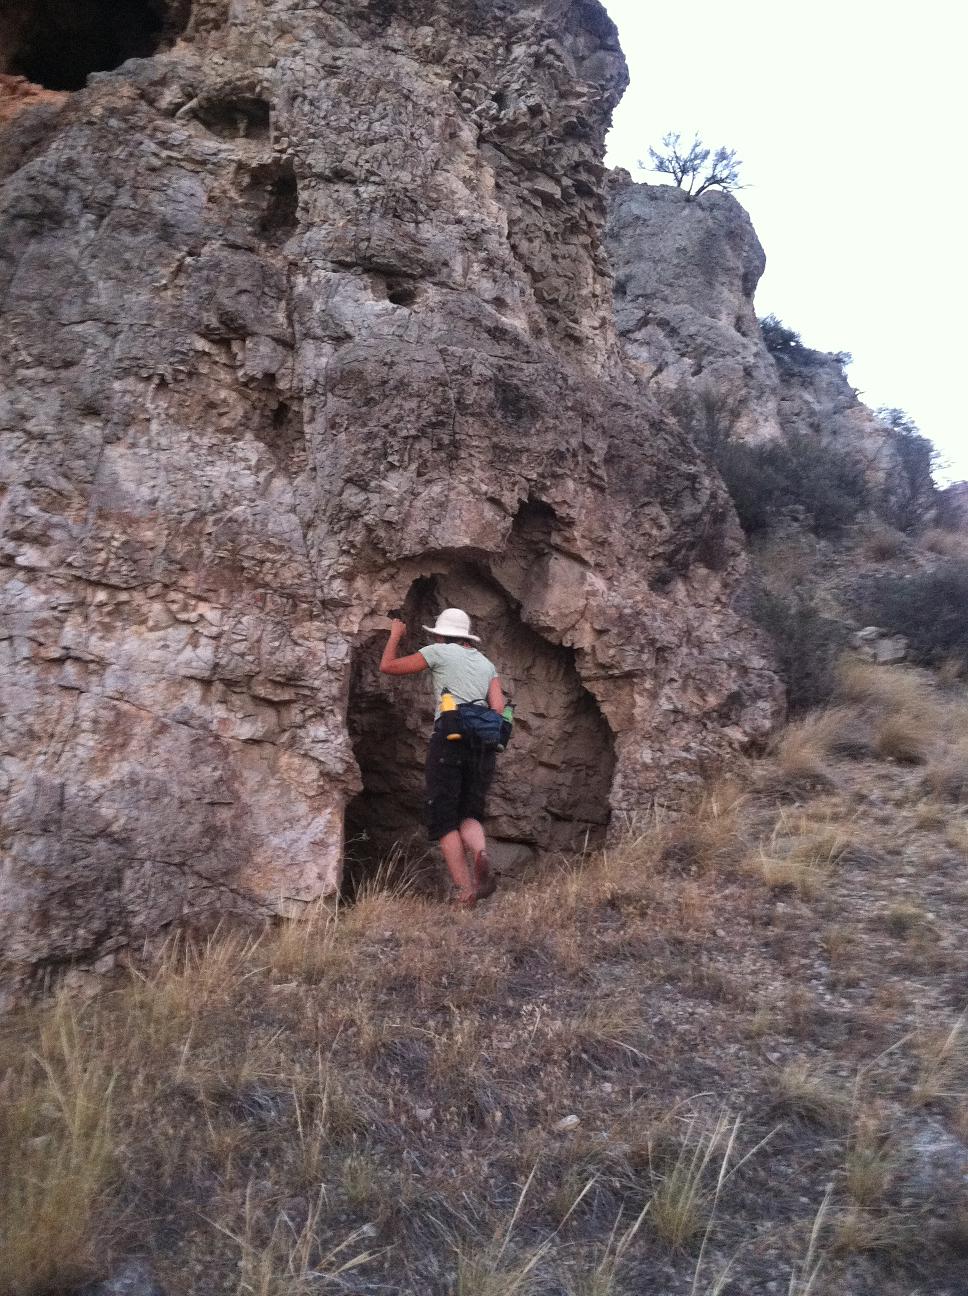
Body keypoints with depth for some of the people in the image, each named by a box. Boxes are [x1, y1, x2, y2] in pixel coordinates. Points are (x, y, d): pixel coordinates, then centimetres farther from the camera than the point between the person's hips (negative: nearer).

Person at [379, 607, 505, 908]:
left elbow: (387, 666, 15)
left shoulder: (438, 652, 10)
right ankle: (480, 853, -20)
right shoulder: (487, 664, 23)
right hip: (483, 742, 4)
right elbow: (498, 708, 8)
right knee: (469, 814, 13)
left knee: (444, 819, 2)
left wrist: (395, 634, 30)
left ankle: (465, 890, -11)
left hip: (449, 738, -4)